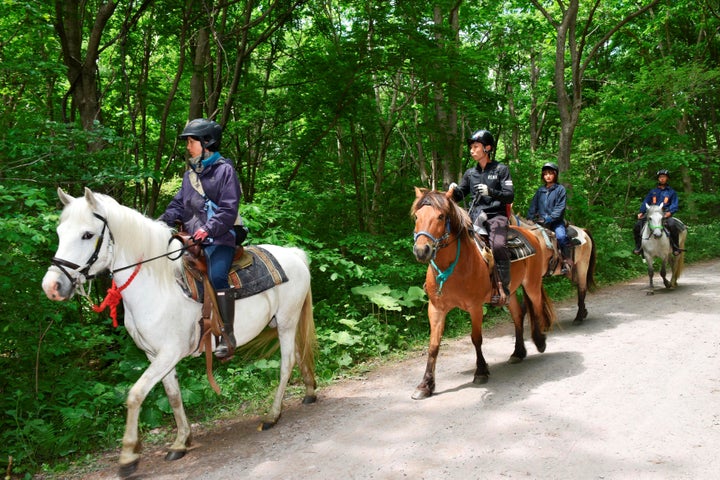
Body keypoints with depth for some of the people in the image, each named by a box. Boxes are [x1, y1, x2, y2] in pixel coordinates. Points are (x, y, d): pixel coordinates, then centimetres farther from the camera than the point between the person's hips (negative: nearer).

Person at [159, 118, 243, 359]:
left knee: (217, 275, -28)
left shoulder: (224, 170, -2)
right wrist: (161, 222, 1)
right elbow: (178, 205, 19)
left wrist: (208, 229, -24)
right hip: (193, 238, 8)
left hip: (220, 238, -8)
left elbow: (228, 210, -10)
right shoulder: (190, 173, 19)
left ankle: (227, 335, -23)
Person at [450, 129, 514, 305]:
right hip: (475, 215, 5)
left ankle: (503, 289, -22)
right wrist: (454, 190, -3)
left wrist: (490, 192, -19)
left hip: (496, 215, -4)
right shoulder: (470, 173, 17)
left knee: (498, 246, -31)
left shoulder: (501, 169, 5)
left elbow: (510, 196, -2)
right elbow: (459, 196, 21)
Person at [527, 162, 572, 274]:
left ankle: (567, 262, -20)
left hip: (556, 221, -5)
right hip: (541, 222, 5)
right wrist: (530, 219, -1)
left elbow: (559, 209, -7)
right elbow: (533, 206, 15)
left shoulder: (560, 189, 2)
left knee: (561, 236, -30)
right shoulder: (540, 190, 15)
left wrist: (548, 219, -18)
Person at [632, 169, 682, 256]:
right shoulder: (653, 191, 22)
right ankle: (639, 246, 0)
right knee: (637, 225, -15)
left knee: (672, 225, -35)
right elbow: (645, 202, 15)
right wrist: (641, 212, -2)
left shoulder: (671, 192, 15)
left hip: (665, 215, -3)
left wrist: (670, 212, -18)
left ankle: (676, 247, -20)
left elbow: (674, 204, 4)